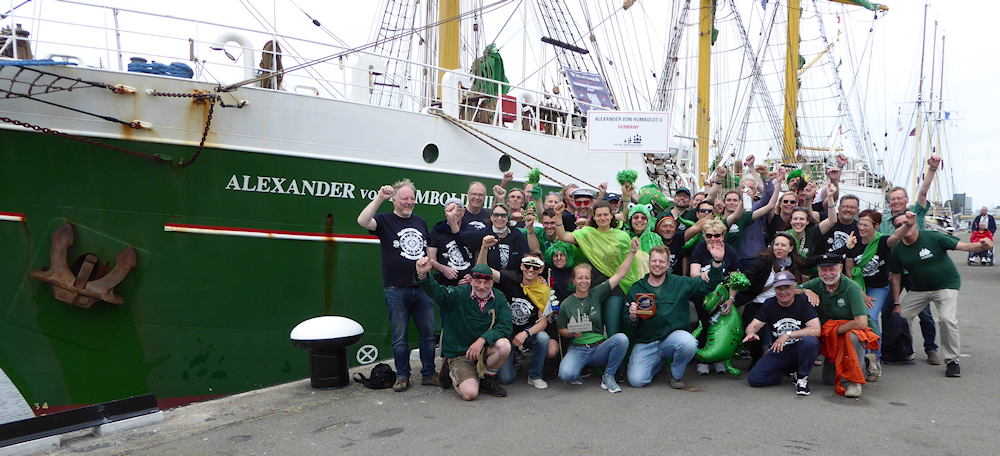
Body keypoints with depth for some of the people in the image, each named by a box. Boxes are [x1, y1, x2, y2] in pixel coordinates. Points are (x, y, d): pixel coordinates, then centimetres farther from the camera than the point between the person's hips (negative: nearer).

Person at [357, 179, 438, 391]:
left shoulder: (420, 222, 16)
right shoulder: (385, 220, 1)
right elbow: (362, 221, -20)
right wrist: (379, 197, -23)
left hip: (422, 288, 4)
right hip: (396, 290, -4)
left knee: (428, 332, 7)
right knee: (400, 337, 3)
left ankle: (429, 373, 19)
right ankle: (402, 377, 16)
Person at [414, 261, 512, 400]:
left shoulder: (499, 298, -1)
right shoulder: (458, 294, -8)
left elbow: (505, 326, -11)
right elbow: (435, 291, -23)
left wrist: (483, 339, -26)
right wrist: (423, 275, -44)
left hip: (484, 351, 3)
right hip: (459, 354, -3)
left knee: (504, 345, -29)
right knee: (469, 393, -23)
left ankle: (488, 378, 1)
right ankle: (453, 373, 13)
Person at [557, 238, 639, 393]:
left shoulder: (597, 293, 4)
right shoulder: (566, 304, 2)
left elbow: (619, 274, -1)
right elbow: (561, 330, 10)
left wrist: (632, 251, -8)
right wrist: (571, 333, -13)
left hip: (599, 348, 2)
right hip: (577, 349, -2)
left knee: (622, 338, -30)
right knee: (566, 374, -32)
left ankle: (608, 376, -8)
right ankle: (576, 374, 9)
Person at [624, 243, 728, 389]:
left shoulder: (680, 283, 6)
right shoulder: (636, 289, 5)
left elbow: (708, 284, 5)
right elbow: (626, 319, 6)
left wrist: (717, 261, -9)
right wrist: (632, 317, -18)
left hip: (674, 335, -1)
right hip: (646, 342, 1)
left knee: (689, 343, -36)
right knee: (636, 381, -17)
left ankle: (676, 374, 1)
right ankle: (659, 361, 21)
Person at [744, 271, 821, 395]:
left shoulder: (803, 301, -9)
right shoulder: (769, 304, 1)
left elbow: (815, 330, -20)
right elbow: (753, 325, -5)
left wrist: (787, 335, -27)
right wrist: (751, 333, -30)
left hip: (800, 350, -3)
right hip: (778, 352, 3)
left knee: (810, 341, -38)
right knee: (754, 379, -15)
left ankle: (802, 377, -12)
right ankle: (790, 371, 10)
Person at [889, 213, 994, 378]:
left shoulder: (933, 238, -16)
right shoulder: (897, 250, -4)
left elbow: (965, 246, -15)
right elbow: (895, 277, 2)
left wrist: (981, 246, -38)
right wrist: (896, 304, 0)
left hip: (947, 285, -4)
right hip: (919, 289, 5)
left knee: (947, 319, -24)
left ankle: (952, 360, -5)